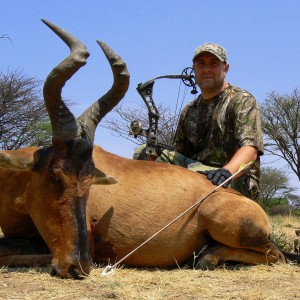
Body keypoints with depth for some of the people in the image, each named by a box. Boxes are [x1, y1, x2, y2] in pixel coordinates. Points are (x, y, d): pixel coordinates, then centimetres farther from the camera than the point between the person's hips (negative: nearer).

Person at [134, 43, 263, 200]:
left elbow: (250, 148, -16)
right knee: (143, 153, -7)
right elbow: (181, 153, 18)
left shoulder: (242, 101, -1)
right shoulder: (189, 111, 19)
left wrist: (227, 171, -37)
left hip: (236, 184, -6)